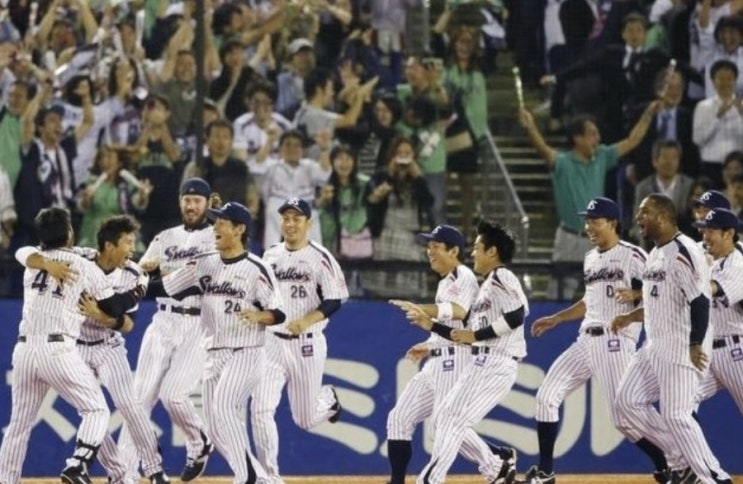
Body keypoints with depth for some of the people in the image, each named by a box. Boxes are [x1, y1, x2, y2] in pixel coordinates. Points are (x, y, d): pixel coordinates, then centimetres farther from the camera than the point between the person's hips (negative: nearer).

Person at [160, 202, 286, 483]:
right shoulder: (204, 266, 9)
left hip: (246, 355, -7)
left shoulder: (256, 269, -8)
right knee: (218, 428, 4)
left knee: (223, 407, -26)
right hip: (215, 355, 7)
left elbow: (278, 313, -10)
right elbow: (165, 288, 7)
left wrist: (259, 316, -30)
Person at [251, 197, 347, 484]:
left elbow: (335, 299, -12)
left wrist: (308, 320, -25)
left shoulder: (320, 258, -9)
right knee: (260, 409, -13)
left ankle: (328, 398, 43)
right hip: (271, 342, 4)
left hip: (306, 345, -3)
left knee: (305, 420, 7)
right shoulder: (270, 256, 7)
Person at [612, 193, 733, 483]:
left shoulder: (682, 253, -17)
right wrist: (630, 317, 14)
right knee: (628, 402, 9)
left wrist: (696, 346, -24)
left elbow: (700, 301, -23)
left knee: (676, 416, -13)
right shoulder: (655, 254, 14)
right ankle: (680, 458, 16)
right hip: (655, 348, 10)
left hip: (681, 350, -10)